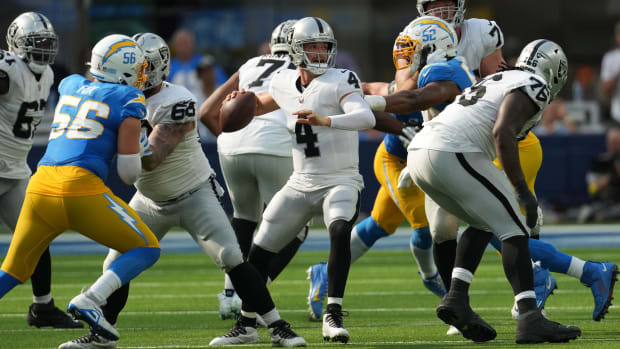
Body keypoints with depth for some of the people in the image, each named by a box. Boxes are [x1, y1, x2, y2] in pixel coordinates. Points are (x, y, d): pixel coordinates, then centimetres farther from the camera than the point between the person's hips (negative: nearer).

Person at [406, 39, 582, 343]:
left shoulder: (497, 81, 29)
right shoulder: (533, 86, 2)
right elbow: (502, 132, -13)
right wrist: (523, 192, -13)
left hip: (418, 154, 8)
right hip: (452, 154, -8)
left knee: (484, 224, 24)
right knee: (514, 230, -3)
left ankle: (456, 297, 10)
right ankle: (530, 318, -13)